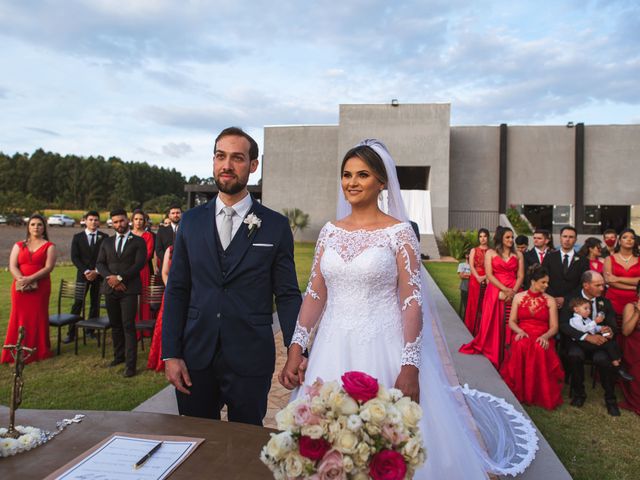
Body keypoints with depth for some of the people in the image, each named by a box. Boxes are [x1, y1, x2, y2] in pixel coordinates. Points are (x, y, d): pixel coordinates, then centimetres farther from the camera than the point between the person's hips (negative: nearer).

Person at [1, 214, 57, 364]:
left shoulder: (49, 246, 5)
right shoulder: (19, 246, 13)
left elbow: (48, 267, -8)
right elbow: (12, 266, 1)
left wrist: (30, 279, -19)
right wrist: (21, 280, -17)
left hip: (40, 288, -2)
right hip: (20, 288, 2)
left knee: (38, 317, 0)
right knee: (20, 317, 3)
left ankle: (39, 351, 8)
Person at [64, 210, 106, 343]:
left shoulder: (104, 237, 6)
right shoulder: (77, 237, 6)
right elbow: (74, 257, 0)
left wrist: (96, 271, -10)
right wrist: (86, 271, -12)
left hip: (98, 275, 1)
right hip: (82, 274, -1)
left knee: (95, 303, 5)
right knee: (77, 304, -4)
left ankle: (91, 330, 15)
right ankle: (71, 333, -1)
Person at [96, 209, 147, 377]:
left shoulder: (138, 241, 3)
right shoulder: (106, 242, 16)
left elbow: (139, 263, -8)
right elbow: (100, 263, 8)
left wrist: (120, 277, -14)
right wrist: (109, 277, -10)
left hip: (129, 289, -4)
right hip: (110, 289, 4)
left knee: (128, 326, -8)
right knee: (115, 325, 11)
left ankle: (130, 363, -6)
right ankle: (119, 356, 25)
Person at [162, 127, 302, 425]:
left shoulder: (276, 225, -2)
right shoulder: (191, 221, 5)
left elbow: (287, 295, -1)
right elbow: (176, 291, 6)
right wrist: (170, 354, 1)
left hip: (250, 360, -2)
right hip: (195, 358, 2)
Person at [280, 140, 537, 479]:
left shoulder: (398, 232, -6)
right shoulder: (329, 232, 7)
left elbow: (412, 302, -9)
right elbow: (314, 294, 7)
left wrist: (410, 368, -15)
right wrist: (296, 350, 0)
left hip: (382, 351, -4)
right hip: (333, 350, 4)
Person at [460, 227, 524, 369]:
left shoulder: (518, 255, 10)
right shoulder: (491, 253, 4)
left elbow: (520, 276, 4)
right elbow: (489, 275, -5)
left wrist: (513, 291, -12)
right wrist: (505, 289, -13)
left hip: (514, 293, 2)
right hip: (495, 292, -1)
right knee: (494, 323, 1)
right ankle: (492, 352, 12)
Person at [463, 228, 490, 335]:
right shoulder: (474, 250, 10)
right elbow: (471, 266, 0)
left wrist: (485, 276, -16)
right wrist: (478, 277, -14)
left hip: (487, 280, 0)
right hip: (475, 280, 0)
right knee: (475, 304, -1)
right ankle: (473, 329, 4)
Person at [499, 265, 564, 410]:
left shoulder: (550, 301, 8)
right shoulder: (519, 297, 10)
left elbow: (554, 327, 3)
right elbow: (511, 321, 9)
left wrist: (545, 336, -18)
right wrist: (520, 331, -12)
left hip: (542, 339, 0)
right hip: (523, 336, 1)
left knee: (540, 350, -37)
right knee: (520, 346, -36)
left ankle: (541, 395, -18)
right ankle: (519, 392, -21)